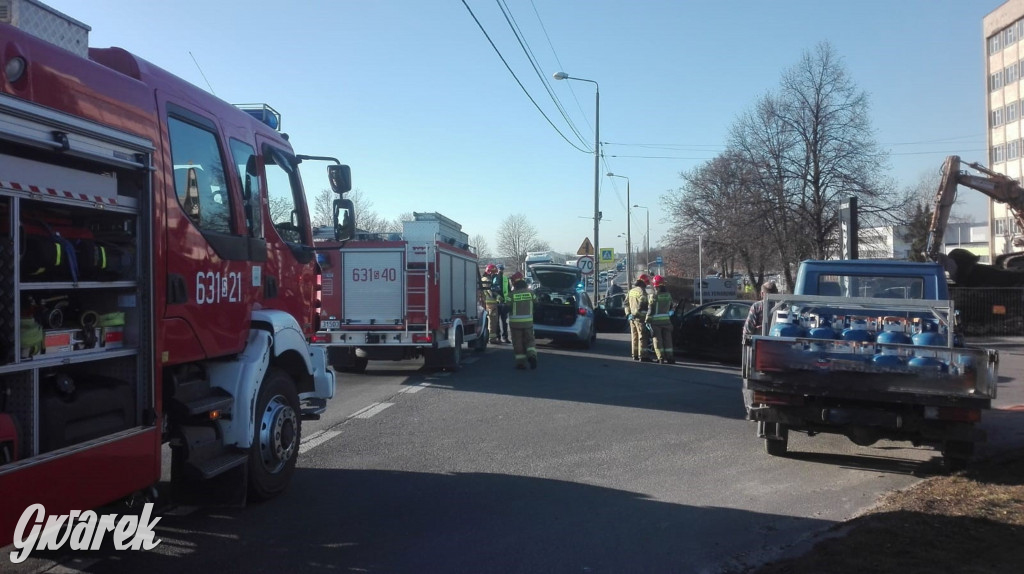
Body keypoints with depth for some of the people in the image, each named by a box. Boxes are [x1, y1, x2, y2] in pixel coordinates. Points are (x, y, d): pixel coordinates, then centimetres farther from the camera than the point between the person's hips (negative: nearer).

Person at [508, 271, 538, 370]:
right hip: (528, 321, 2)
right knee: (529, 340, 15)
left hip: (515, 322, -2)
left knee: (518, 343, 7)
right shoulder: (530, 292, -2)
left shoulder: (511, 295, -12)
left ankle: (520, 362, 6)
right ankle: (532, 355, -9)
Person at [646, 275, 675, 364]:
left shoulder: (654, 296, -14)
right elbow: (670, 307, 15)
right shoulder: (668, 295, 4)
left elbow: (651, 309, -14)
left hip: (656, 320, -5)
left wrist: (648, 320, -10)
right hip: (666, 320, 5)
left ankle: (661, 357, 0)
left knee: (658, 340, 3)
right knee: (667, 339, 11)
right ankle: (670, 357, 9)